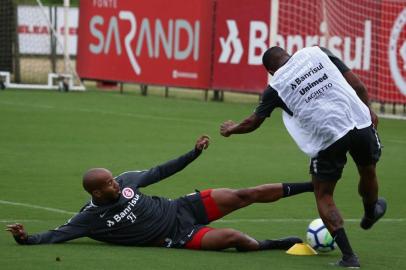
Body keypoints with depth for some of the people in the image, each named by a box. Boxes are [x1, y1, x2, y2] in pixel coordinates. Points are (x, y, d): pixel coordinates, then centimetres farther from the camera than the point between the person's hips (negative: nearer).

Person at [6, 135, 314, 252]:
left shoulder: (125, 181, -2)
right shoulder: (92, 218, -15)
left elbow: (159, 172, 9)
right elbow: (55, 235, -19)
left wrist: (194, 153, 10)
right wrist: (26, 238, -37)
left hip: (183, 208, 5)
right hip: (179, 237, -5)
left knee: (243, 195, -2)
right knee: (234, 237, -24)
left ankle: (311, 186, 8)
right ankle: (270, 246, 5)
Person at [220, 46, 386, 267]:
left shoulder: (276, 86, 6)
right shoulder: (316, 53, 10)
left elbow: (254, 122, 18)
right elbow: (358, 85, 6)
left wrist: (231, 129, 37)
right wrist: (368, 111, 18)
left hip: (328, 138, -3)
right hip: (361, 123, 3)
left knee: (323, 196, 14)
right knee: (368, 173, 30)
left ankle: (348, 256, 5)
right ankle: (370, 216, 60)